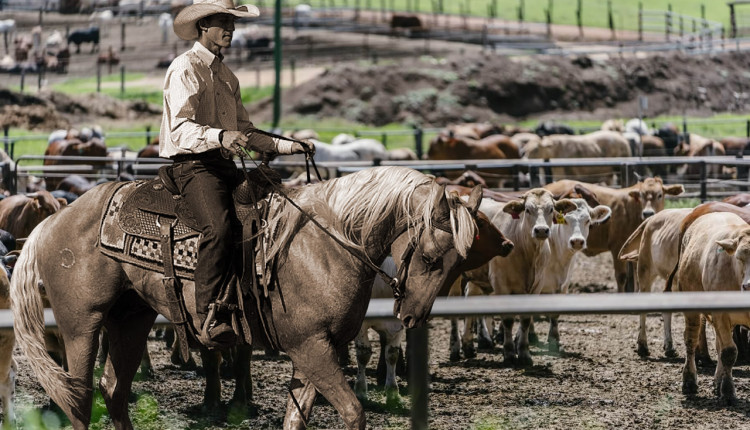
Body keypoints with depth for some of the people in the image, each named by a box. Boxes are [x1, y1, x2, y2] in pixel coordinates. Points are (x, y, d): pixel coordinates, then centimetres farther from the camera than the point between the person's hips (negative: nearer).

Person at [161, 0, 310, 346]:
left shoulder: (227, 76, 23)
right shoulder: (185, 69, -5)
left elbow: (245, 131, 27)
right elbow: (181, 128, -18)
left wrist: (283, 146, 12)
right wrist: (220, 136, -35)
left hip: (226, 164, 9)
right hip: (192, 163, -9)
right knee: (217, 227, -32)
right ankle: (208, 318, -33)